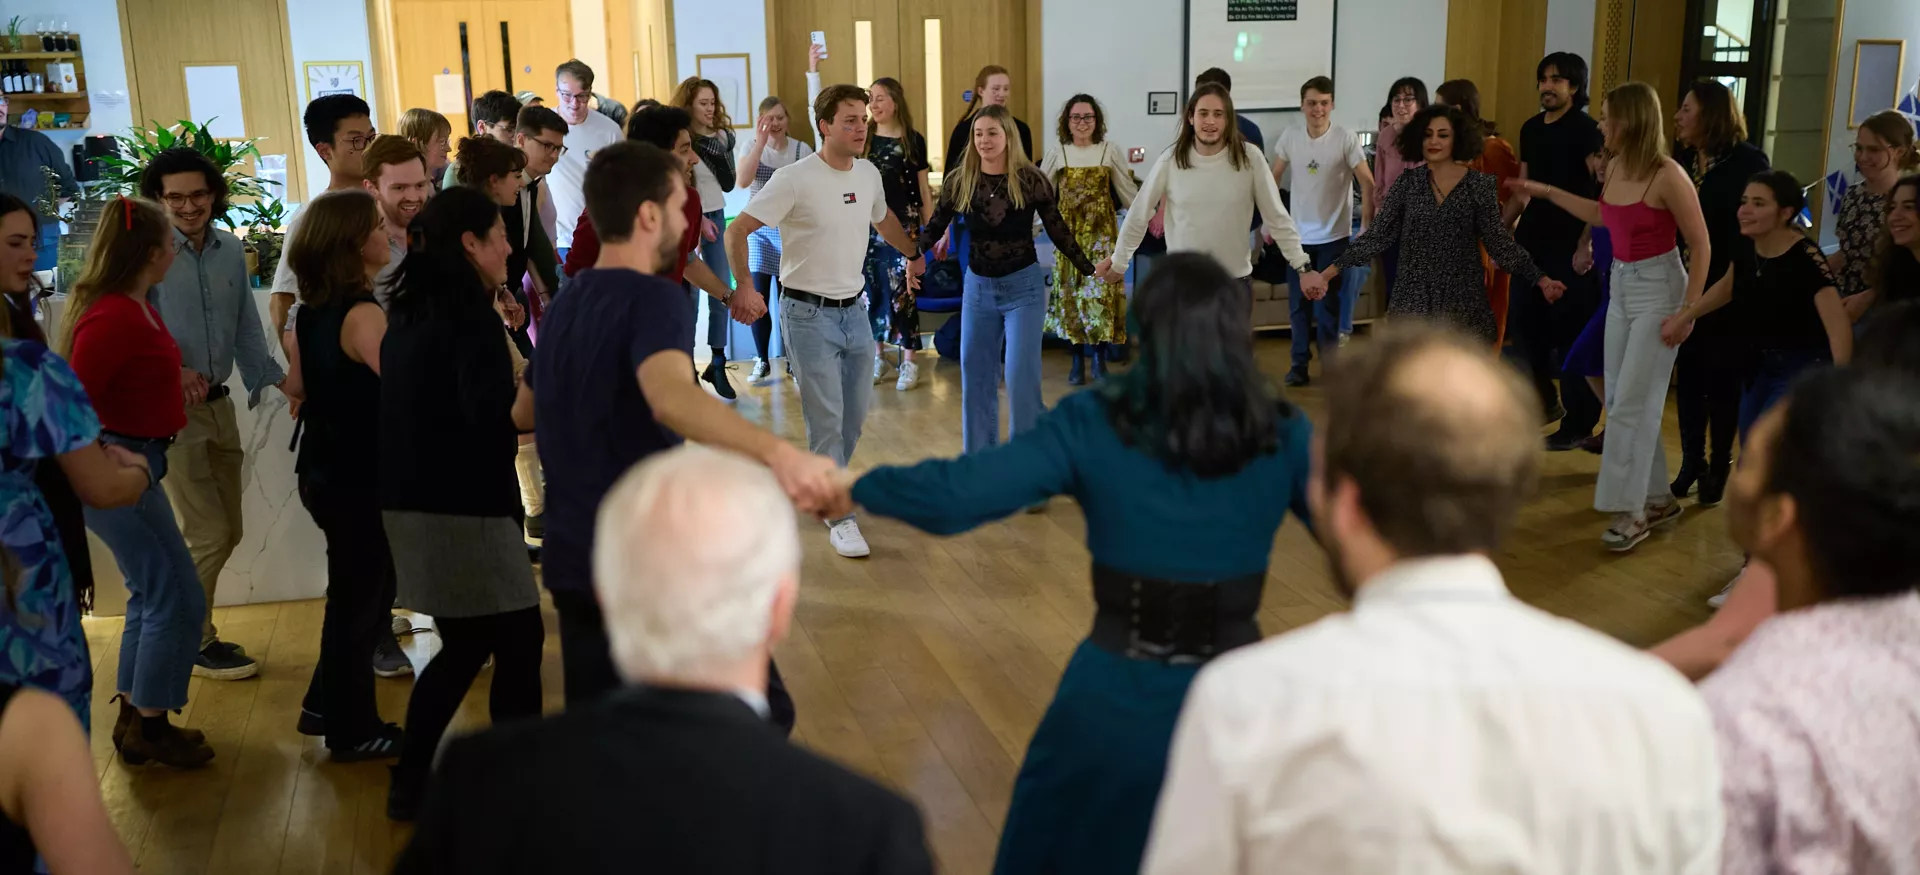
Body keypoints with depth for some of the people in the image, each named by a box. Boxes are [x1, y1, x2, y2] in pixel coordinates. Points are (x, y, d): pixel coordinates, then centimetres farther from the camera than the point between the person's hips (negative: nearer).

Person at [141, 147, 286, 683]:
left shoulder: (231, 252, 7)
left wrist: (274, 379, 5)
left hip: (219, 406, 7)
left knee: (227, 532, 13)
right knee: (209, 535, -3)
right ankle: (195, 642, 14)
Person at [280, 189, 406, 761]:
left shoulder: (312, 310, 6)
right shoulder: (364, 315, -23)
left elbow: (298, 385, 14)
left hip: (323, 471, 9)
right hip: (358, 479, -9)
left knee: (361, 591, 23)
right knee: (359, 600, 5)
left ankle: (326, 708, 35)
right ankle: (352, 731, 20)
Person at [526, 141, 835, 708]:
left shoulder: (564, 305, 10)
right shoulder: (654, 298, -15)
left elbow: (523, 412, 27)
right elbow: (671, 396, -38)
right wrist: (777, 453, -52)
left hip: (574, 564, 8)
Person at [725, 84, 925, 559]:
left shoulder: (869, 174, 4)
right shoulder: (794, 180, -16)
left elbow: (884, 220, 27)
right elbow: (737, 231, -14)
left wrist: (915, 255, 33)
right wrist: (743, 288, -22)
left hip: (854, 310, 7)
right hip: (809, 314, -6)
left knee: (856, 413, 14)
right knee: (826, 419, -5)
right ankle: (839, 516, 6)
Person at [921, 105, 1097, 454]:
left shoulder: (1031, 180, -8)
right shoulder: (958, 181, -3)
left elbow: (1058, 231, -1)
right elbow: (935, 228, 5)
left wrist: (1090, 269, -3)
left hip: (1024, 285, -3)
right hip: (978, 287, 3)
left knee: (1020, 375, -8)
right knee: (975, 377, 9)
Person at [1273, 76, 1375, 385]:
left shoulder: (1346, 139, -12)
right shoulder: (1289, 136, -3)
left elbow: (1367, 183, -11)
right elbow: (1274, 177, 8)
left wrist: (1366, 227, -16)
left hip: (1334, 235, -3)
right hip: (1298, 234, 3)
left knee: (1330, 304, 4)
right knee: (1298, 304, 8)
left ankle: (1330, 365, 15)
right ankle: (1299, 364, 18)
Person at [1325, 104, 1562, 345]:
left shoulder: (1479, 184, -2)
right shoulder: (1408, 182, 2)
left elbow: (1498, 240, 1)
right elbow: (1378, 234, 1)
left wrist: (1539, 278, -4)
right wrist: (1334, 268, -7)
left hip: (1462, 300, -1)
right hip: (1414, 299, 1)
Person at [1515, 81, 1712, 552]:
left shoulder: (1667, 175, -19)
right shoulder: (1616, 167, 3)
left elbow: (1701, 247, -14)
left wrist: (1687, 312, -17)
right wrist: (1548, 193, 24)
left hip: (1658, 288, -8)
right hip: (1621, 284, 8)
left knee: (1631, 402, -6)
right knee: (1621, 399, 10)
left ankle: (1630, 512, 3)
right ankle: (1658, 498, 22)